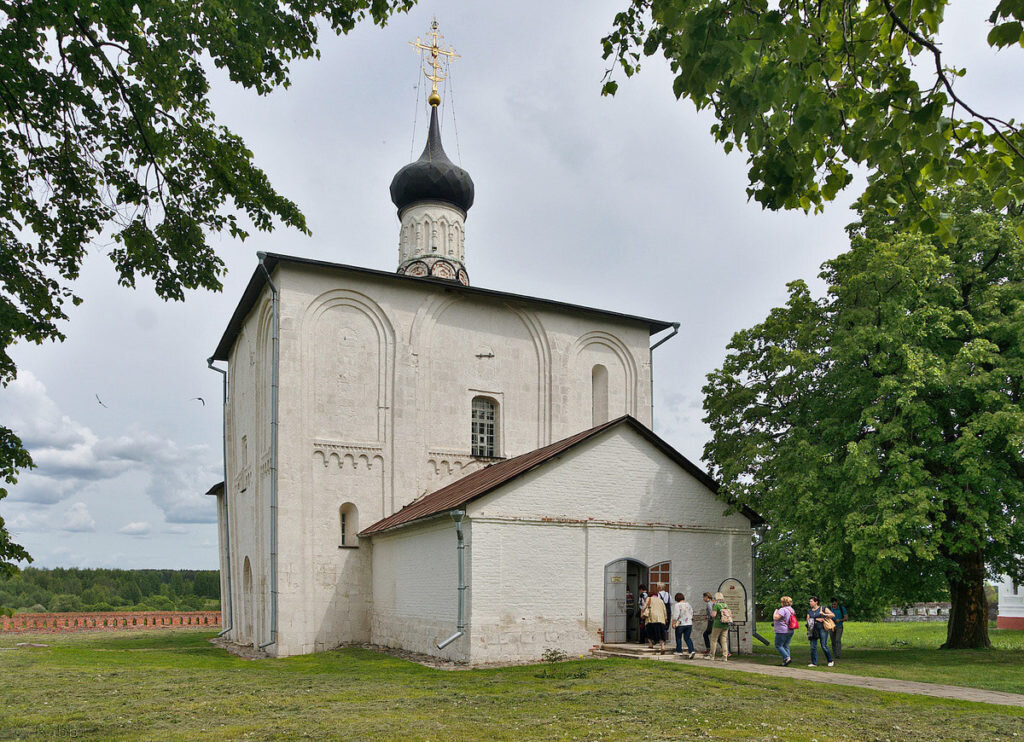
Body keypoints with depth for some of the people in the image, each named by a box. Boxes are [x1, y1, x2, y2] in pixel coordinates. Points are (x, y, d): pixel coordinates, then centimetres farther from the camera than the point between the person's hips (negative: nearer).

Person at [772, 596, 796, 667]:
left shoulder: (783, 609, -17)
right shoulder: (791, 609, 13)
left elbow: (775, 618, -22)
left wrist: (775, 611, -5)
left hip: (782, 631, -9)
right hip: (790, 631, 9)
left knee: (778, 646, -2)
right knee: (786, 646, 13)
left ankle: (787, 658, -15)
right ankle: (785, 662, 9)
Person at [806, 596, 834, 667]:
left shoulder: (823, 608, 1)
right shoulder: (809, 611, 14)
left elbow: (832, 615, -1)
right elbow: (808, 620, 4)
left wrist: (824, 614, -16)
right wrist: (817, 619, -9)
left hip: (822, 629, -5)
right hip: (813, 630, 5)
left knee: (824, 646, -7)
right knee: (813, 647, 0)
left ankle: (831, 661, 11)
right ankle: (814, 663, 7)